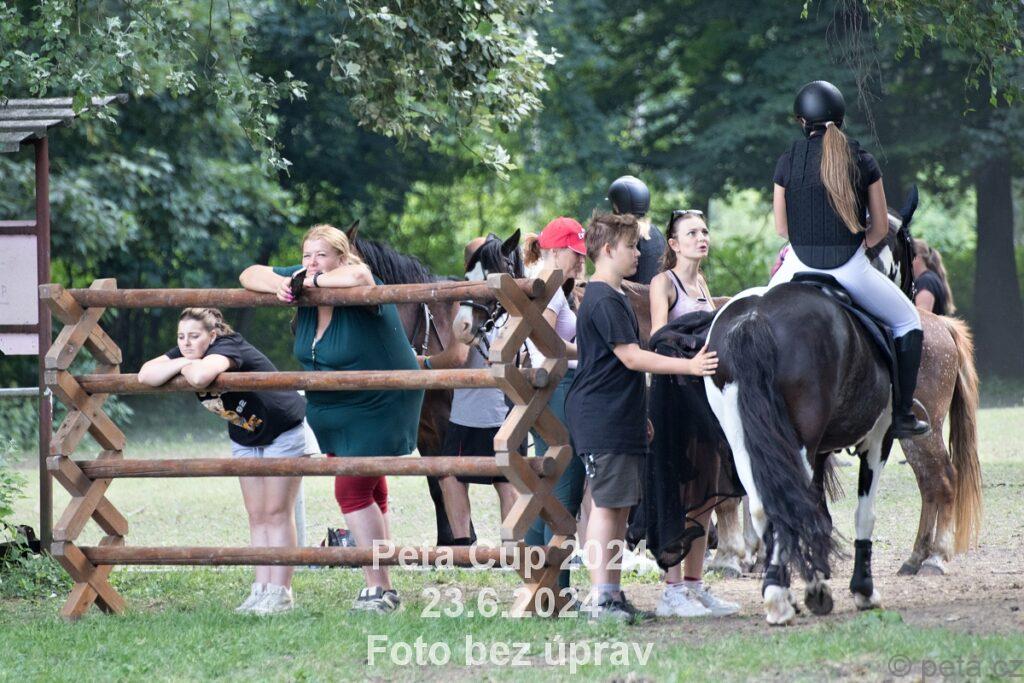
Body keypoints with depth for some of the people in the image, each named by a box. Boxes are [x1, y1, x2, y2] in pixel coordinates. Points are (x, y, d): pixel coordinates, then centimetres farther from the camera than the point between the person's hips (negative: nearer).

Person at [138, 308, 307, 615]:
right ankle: (261, 589, 5)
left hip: (284, 431, -8)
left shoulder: (227, 349, -32)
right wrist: (180, 363, -30)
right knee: (257, 516, 5)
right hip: (245, 437, 8)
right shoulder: (186, 354, -9)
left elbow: (201, 376, -54)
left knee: (277, 512, -7)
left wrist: (185, 366, -31)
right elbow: (146, 375, -19)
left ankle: (280, 592, -5)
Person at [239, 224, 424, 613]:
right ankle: (381, 587, 21)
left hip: (377, 408, -9)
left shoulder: (355, 290, -22)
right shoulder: (304, 282, 0)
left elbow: (358, 276, -46)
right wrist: (278, 285, -18)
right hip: (331, 413, 9)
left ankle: (379, 589, -11)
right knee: (370, 493, 14)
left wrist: (314, 282, -31)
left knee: (352, 490, -14)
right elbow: (250, 275, 4)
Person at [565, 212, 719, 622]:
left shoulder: (614, 297, 19)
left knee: (619, 509, 10)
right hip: (601, 421, -10)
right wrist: (689, 366, -24)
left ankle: (613, 596, 12)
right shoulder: (604, 300, -14)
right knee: (605, 505, -10)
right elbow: (632, 357, -20)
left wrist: (639, 416, 28)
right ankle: (602, 600, -11)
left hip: (620, 419, 10)